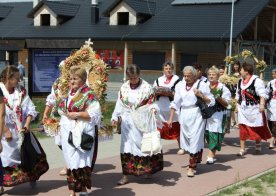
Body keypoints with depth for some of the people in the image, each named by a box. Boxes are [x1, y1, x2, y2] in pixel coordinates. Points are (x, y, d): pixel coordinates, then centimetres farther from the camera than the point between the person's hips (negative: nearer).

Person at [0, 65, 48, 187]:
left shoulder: (21, 91, 1)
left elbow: (30, 109, 1)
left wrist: (27, 124, -12)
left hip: (21, 130, 5)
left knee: (30, 155, 12)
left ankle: (31, 177, 32)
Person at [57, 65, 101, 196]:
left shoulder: (88, 94, -9)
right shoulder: (69, 93, 14)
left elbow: (94, 114, -16)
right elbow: (61, 109, 27)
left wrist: (76, 114, -19)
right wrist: (65, 113, 7)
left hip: (81, 133, -7)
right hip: (67, 132, 7)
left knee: (81, 161, -5)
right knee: (70, 160, 11)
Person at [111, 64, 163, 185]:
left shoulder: (146, 87, -5)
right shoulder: (124, 88, 4)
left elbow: (151, 103, -3)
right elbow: (119, 104, 9)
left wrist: (153, 109, -24)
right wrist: (115, 117, 7)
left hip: (142, 121, -2)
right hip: (128, 121, 2)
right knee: (127, 146, 0)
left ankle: (148, 170, 28)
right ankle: (126, 175, 4)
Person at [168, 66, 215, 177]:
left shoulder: (202, 85, -2)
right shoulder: (180, 85, 10)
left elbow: (211, 102, 1)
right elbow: (175, 103, 13)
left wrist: (201, 95, -15)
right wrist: (171, 118, 10)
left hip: (197, 116, -4)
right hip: (184, 116, 4)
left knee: (195, 140, -6)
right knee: (186, 140, 6)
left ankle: (192, 167, 0)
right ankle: (195, 160, 27)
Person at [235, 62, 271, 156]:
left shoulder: (256, 81, -13)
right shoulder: (240, 82, 10)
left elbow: (262, 94, -17)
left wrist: (262, 104, -25)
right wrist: (237, 105, 17)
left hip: (254, 109, -5)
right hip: (243, 109, 6)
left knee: (257, 128, 8)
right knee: (242, 128, 2)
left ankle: (258, 145, 33)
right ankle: (242, 149, 7)